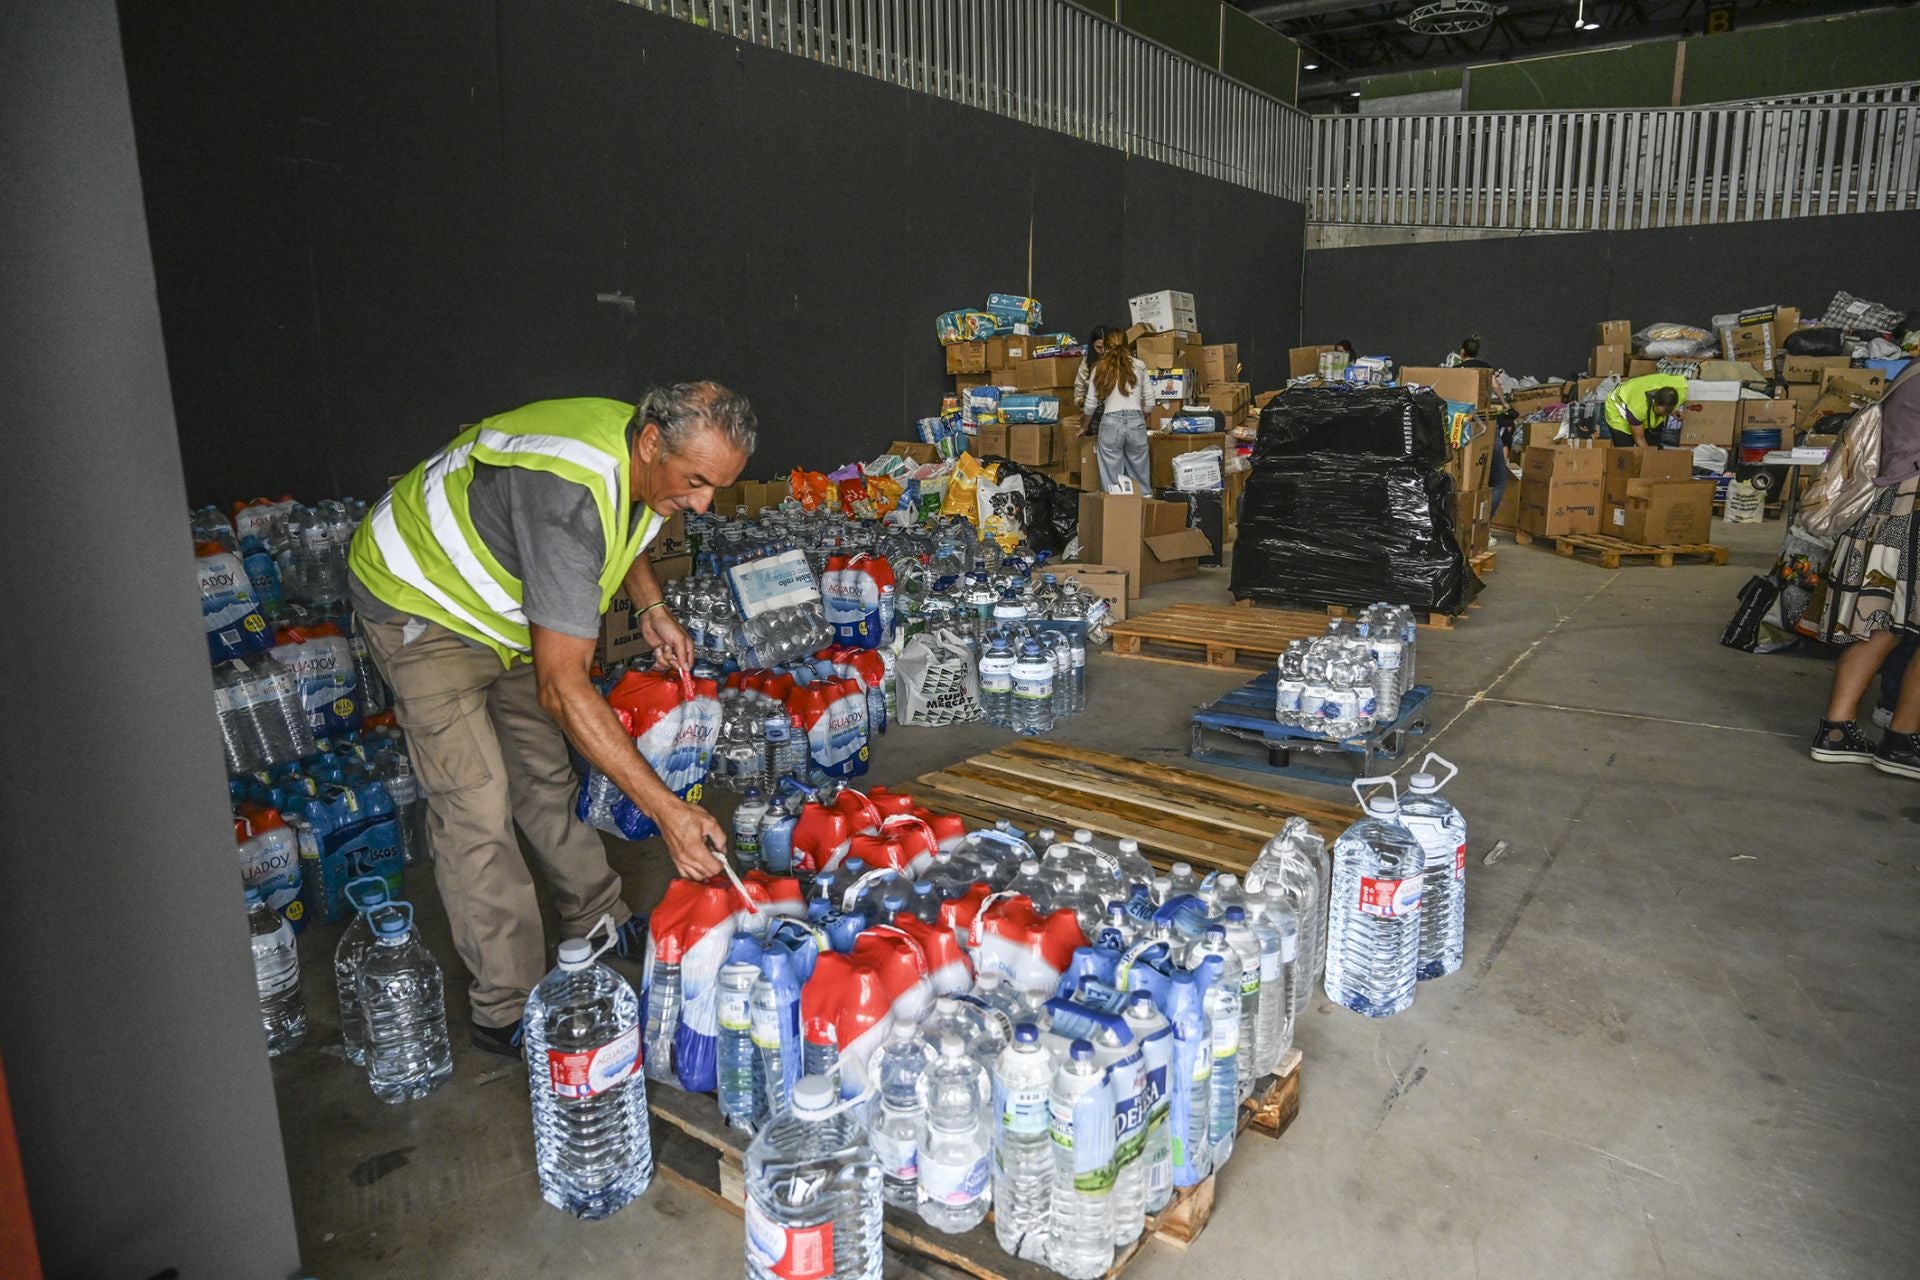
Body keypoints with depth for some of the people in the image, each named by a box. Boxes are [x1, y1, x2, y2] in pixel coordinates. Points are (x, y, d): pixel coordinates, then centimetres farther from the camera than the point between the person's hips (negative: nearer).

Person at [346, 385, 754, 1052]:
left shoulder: (643, 459, -13)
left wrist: (652, 607, -3)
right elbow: (563, 687, -42)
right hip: (420, 600, -8)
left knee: (545, 772, 14)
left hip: (505, 608, 8)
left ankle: (602, 927, 28)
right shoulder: (569, 495, -41)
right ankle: (507, 1011, -2)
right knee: (477, 806, -12)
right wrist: (666, 808, -43)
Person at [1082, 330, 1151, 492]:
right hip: (1136, 421, 1)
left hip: (1111, 422, -1)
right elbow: (1148, 402, 11)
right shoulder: (1139, 365, 10)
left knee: (1111, 481, 2)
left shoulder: (1100, 368, 8)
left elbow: (1090, 405, 9)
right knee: (1139, 477, 8)